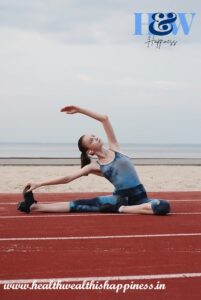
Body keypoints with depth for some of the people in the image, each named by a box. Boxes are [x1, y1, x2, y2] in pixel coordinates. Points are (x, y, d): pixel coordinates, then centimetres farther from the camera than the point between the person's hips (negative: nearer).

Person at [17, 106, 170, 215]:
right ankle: (34, 206, -7)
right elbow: (67, 178, 0)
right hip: (120, 197, 0)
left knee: (164, 206, -30)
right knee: (78, 204, -12)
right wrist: (39, 184, -4)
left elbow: (104, 119, -3)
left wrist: (79, 109, -5)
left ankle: (121, 209, -19)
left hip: (138, 197, 0)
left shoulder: (114, 148, 3)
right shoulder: (95, 166, 1)